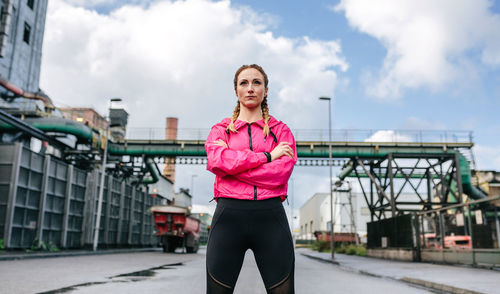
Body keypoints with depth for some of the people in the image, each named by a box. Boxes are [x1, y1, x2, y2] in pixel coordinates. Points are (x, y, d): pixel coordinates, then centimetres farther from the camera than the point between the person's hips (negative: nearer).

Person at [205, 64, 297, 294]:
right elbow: (217, 159, -9)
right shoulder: (220, 129, 15)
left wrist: (233, 164, -5)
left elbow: (281, 173, -5)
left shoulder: (280, 130, 13)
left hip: (270, 216, 0)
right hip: (229, 214, 1)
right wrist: (267, 156, -7)